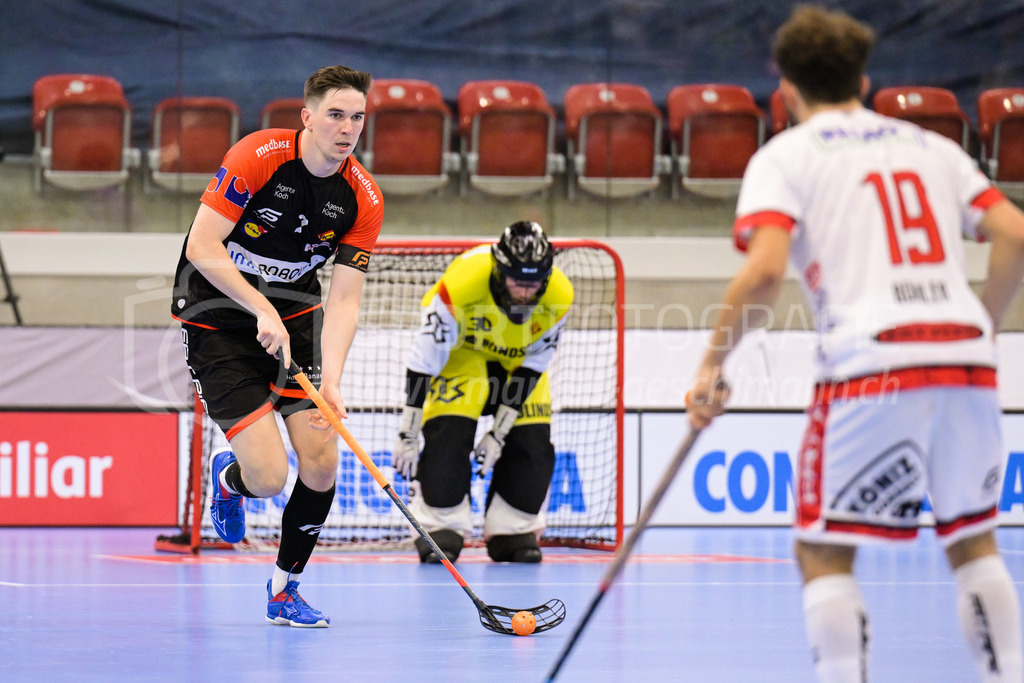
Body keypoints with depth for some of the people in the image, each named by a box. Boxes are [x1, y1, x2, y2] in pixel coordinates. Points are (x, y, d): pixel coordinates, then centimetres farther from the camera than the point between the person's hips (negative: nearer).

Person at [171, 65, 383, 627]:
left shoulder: (363, 199, -10)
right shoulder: (257, 157, -22)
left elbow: (344, 298, -11)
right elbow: (202, 248, -22)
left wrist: (330, 381, -25)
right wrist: (263, 312, -28)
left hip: (296, 314, 5)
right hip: (219, 317, -4)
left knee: (321, 463, -7)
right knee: (268, 477, -15)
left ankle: (285, 588, 16)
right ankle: (227, 477, 25)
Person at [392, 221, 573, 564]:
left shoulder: (558, 295, -28)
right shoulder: (463, 282, -38)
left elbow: (533, 367, -17)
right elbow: (423, 360, -30)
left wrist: (499, 433, -19)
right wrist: (408, 434, -28)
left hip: (518, 358, 3)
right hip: (461, 349, -3)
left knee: (532, 442, -9)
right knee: (449, 432, -22)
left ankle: (513, 530, 5)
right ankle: (440, 526, -13)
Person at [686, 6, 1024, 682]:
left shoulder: (784, 156, 8)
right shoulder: (934, 146, 22)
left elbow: (765, 270, -9)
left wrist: (712, 363, 1)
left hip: (870, 366, -4)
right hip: (965, 360, 5)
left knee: (825, 553, 4)